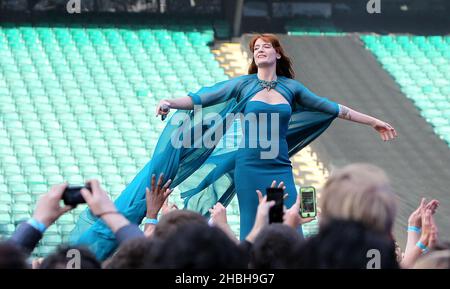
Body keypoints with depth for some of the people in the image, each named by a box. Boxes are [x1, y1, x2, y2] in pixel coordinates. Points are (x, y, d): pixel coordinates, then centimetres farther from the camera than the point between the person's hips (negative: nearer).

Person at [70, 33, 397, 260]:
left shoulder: (291, 87, 10)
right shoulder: (244, 84, 2)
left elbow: (331, 108, 17)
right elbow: (202, 98, -8)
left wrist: (373, 121, 21)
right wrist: (171, 102, -26)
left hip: (281, 170, 2)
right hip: (250, 168, -2)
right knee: (253, 234, -3)